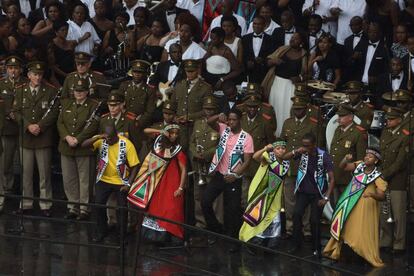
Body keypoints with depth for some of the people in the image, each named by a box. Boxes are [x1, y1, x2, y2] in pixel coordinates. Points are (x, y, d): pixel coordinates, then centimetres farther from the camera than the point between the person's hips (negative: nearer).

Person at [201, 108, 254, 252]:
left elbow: (247, 161, -12)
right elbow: (210, 122, -7)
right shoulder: (224, 129, 3)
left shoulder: (246, 138, -9)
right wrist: (219, 116, -24)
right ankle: (216, 230, 15)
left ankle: (233, 240, 12)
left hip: (233, 179, -4)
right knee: (205, 202, -4)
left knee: (232, 209, 0)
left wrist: (235, 175, -22)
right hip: (218, 175, 4)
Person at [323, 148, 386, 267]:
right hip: (350, 205, 6)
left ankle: (373, 259, 4)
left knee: (365, 233, -5)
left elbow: (382, 196, -18)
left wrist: (372, 194, -39)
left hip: (365, 207, -6)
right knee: (342, 227, 15)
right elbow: (343, 167, 2)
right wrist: (346, 159, -19)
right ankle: (334, 251, 29)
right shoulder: (359, 165, 0)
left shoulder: (377, 176, -14)